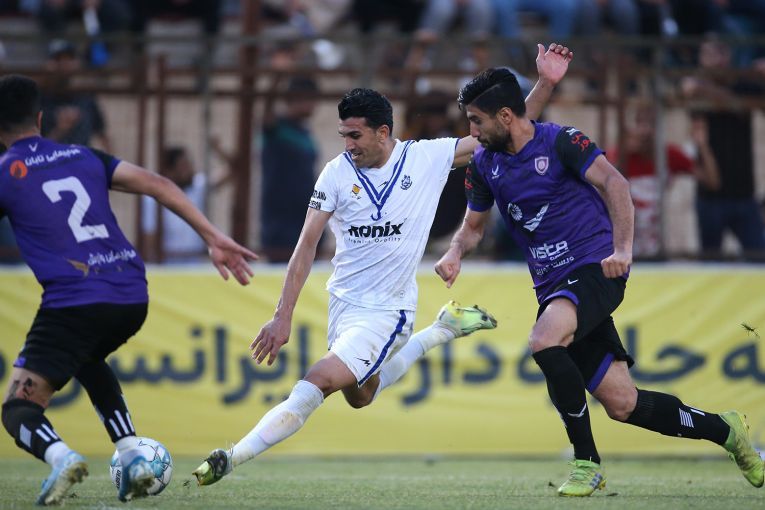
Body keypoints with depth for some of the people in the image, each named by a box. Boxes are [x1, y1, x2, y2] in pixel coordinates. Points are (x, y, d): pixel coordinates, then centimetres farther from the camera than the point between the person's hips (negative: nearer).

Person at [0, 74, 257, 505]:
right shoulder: (84, 157, 18)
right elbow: (158, 185, 10)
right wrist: (214, 238, 9)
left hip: (74, 302, -6)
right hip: (133, 298, 6)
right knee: (87, 359, 37)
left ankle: (60, 456, -30)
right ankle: (133, 457, 20)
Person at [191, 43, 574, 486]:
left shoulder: (428, 158, -10)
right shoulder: (337, 174, -7)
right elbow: (307, 245, -6)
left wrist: (545, 84, -18)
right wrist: (283, 316, -11)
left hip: (388, 310, -5)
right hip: (343, 301, 5)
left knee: (319, 382, -20)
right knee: (360, 396, 23)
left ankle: (232, 458, -17)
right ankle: (443, 330, 41)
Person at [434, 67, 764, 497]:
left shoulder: (560, 141, -8)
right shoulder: (485, 165, 10)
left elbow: (613, 183, -17)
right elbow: (474, 224, 21)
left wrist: (622, 249, -28)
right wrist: (455, 253, -1)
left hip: (595, 268, -6)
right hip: (554, 284, 6)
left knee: (544, 342, -33)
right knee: (622, 404, -1)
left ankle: (587, 462, -19)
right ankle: (723, 429, 21)